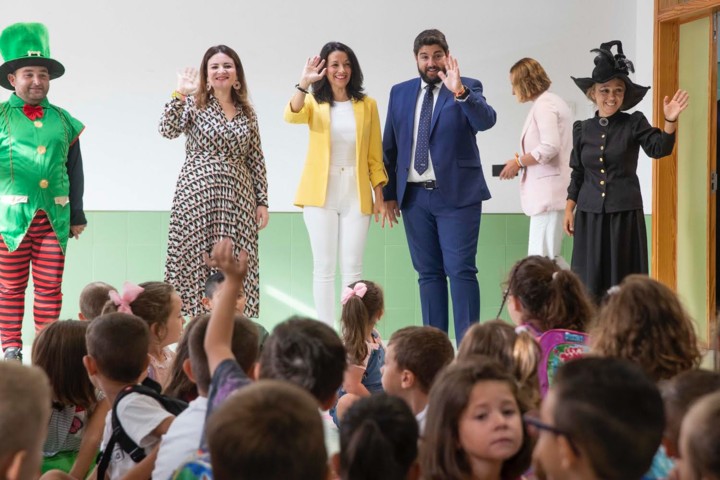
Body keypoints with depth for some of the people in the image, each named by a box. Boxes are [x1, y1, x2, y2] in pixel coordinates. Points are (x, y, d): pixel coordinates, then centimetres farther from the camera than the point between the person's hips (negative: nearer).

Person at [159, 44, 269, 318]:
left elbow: (256, 160, 13)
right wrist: (181, 93, -20)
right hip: (197, 197, -3)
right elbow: (168, 130, -15)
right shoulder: (193, 104, 3)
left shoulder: (247, 113, 13)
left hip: (237, 200, 3)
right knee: (195, 262, -3)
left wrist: (262, 202, 9)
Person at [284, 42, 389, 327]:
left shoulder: (367, 106, 8)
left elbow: (375, 156, 9)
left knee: (352, 268, 1)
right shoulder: (314, 103, 4)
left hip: (356, 195, 1)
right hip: (321, 194, -1)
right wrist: (303, 84, -35)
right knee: (323, 266, 1)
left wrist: (379, 197, 3)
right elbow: (292, 116, -19)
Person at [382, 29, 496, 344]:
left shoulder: (468, 88, -1)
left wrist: (459, 92, -35)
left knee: (461, 271, -8)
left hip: (456, 195, -4)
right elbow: (389, 146, 14)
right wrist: (389, 193, 10)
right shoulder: (400, 93, 11)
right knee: (428, 273, 9)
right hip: (414, 197, 4)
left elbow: (486, 120, -20)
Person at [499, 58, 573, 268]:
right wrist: (523, 162, 13)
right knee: (549, 258, 11)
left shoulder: (543, 105, -10)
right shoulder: (553, 102, 21)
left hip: (549, 190, -10)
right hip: (551, 190, 10)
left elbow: (550, 147, -21)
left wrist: (519, 162, -8)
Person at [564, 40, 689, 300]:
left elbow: (659, 149, -14)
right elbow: (577, 174, 13)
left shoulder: (634, 123, 0)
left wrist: (670, 121, -30)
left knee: (623, 280, 1)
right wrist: (568, 210, 9)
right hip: (590, 214, 2)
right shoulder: (582, 129, 8)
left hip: (625, 213, -2)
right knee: (590, 280, 3)